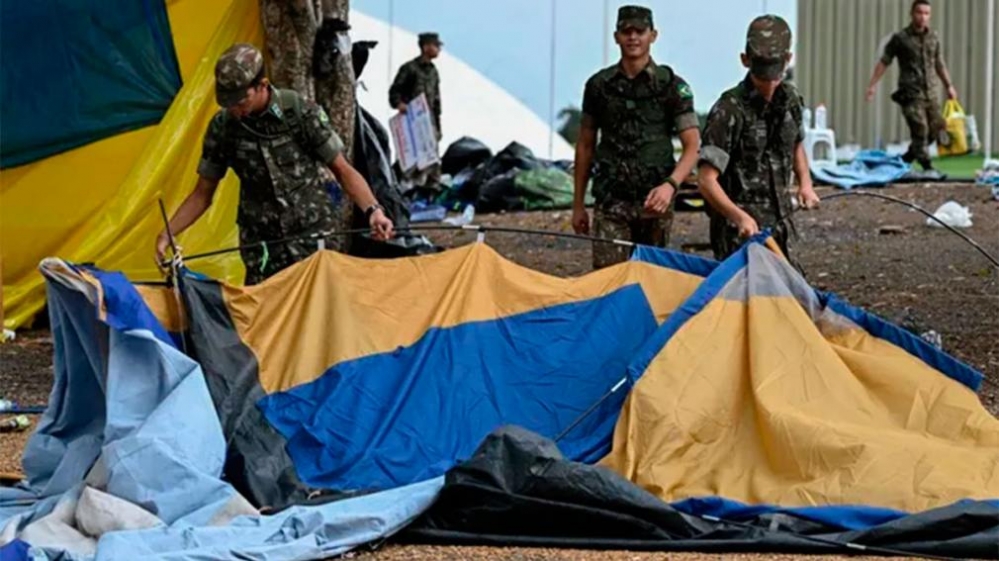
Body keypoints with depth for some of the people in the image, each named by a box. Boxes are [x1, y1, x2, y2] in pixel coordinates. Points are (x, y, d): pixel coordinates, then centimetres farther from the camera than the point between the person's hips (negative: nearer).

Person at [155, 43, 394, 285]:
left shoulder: (302, 113, -8)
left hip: (312, 237, -2)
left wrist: (373, 210, -17)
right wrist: (166, 234, -3)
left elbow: (343, 170, -1)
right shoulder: (222, 127, 0)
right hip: (260, 250, 2)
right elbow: (202, 194, 9)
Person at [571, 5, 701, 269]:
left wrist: (671, 185, -22)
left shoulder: (672, 86, 0)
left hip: (654, 201, -1)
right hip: (611, 201, 1)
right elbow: (585, 145, 14)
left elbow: (692, 146, -4)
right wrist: (578, 203, 11)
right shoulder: (600, 85, 7)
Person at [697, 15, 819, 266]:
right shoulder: (729, 110, -16)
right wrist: (740, 217, -34)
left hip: (776, 226, 7)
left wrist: (805, 183, 10)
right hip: (740, 233, -7)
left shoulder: (789, 99, 6)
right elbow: (706, 180, -21)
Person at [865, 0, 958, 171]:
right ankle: (927, 166, -7)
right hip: (911, 93, -5)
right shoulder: (901, 38, -2)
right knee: (920, 131, -12)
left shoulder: (934, 38, 11)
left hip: (932, 93, 5)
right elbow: (884, 62, 0)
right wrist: (873, 84, -6)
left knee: (936, 130, 5)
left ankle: (906, 159, 21)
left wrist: (949, 85, 19)